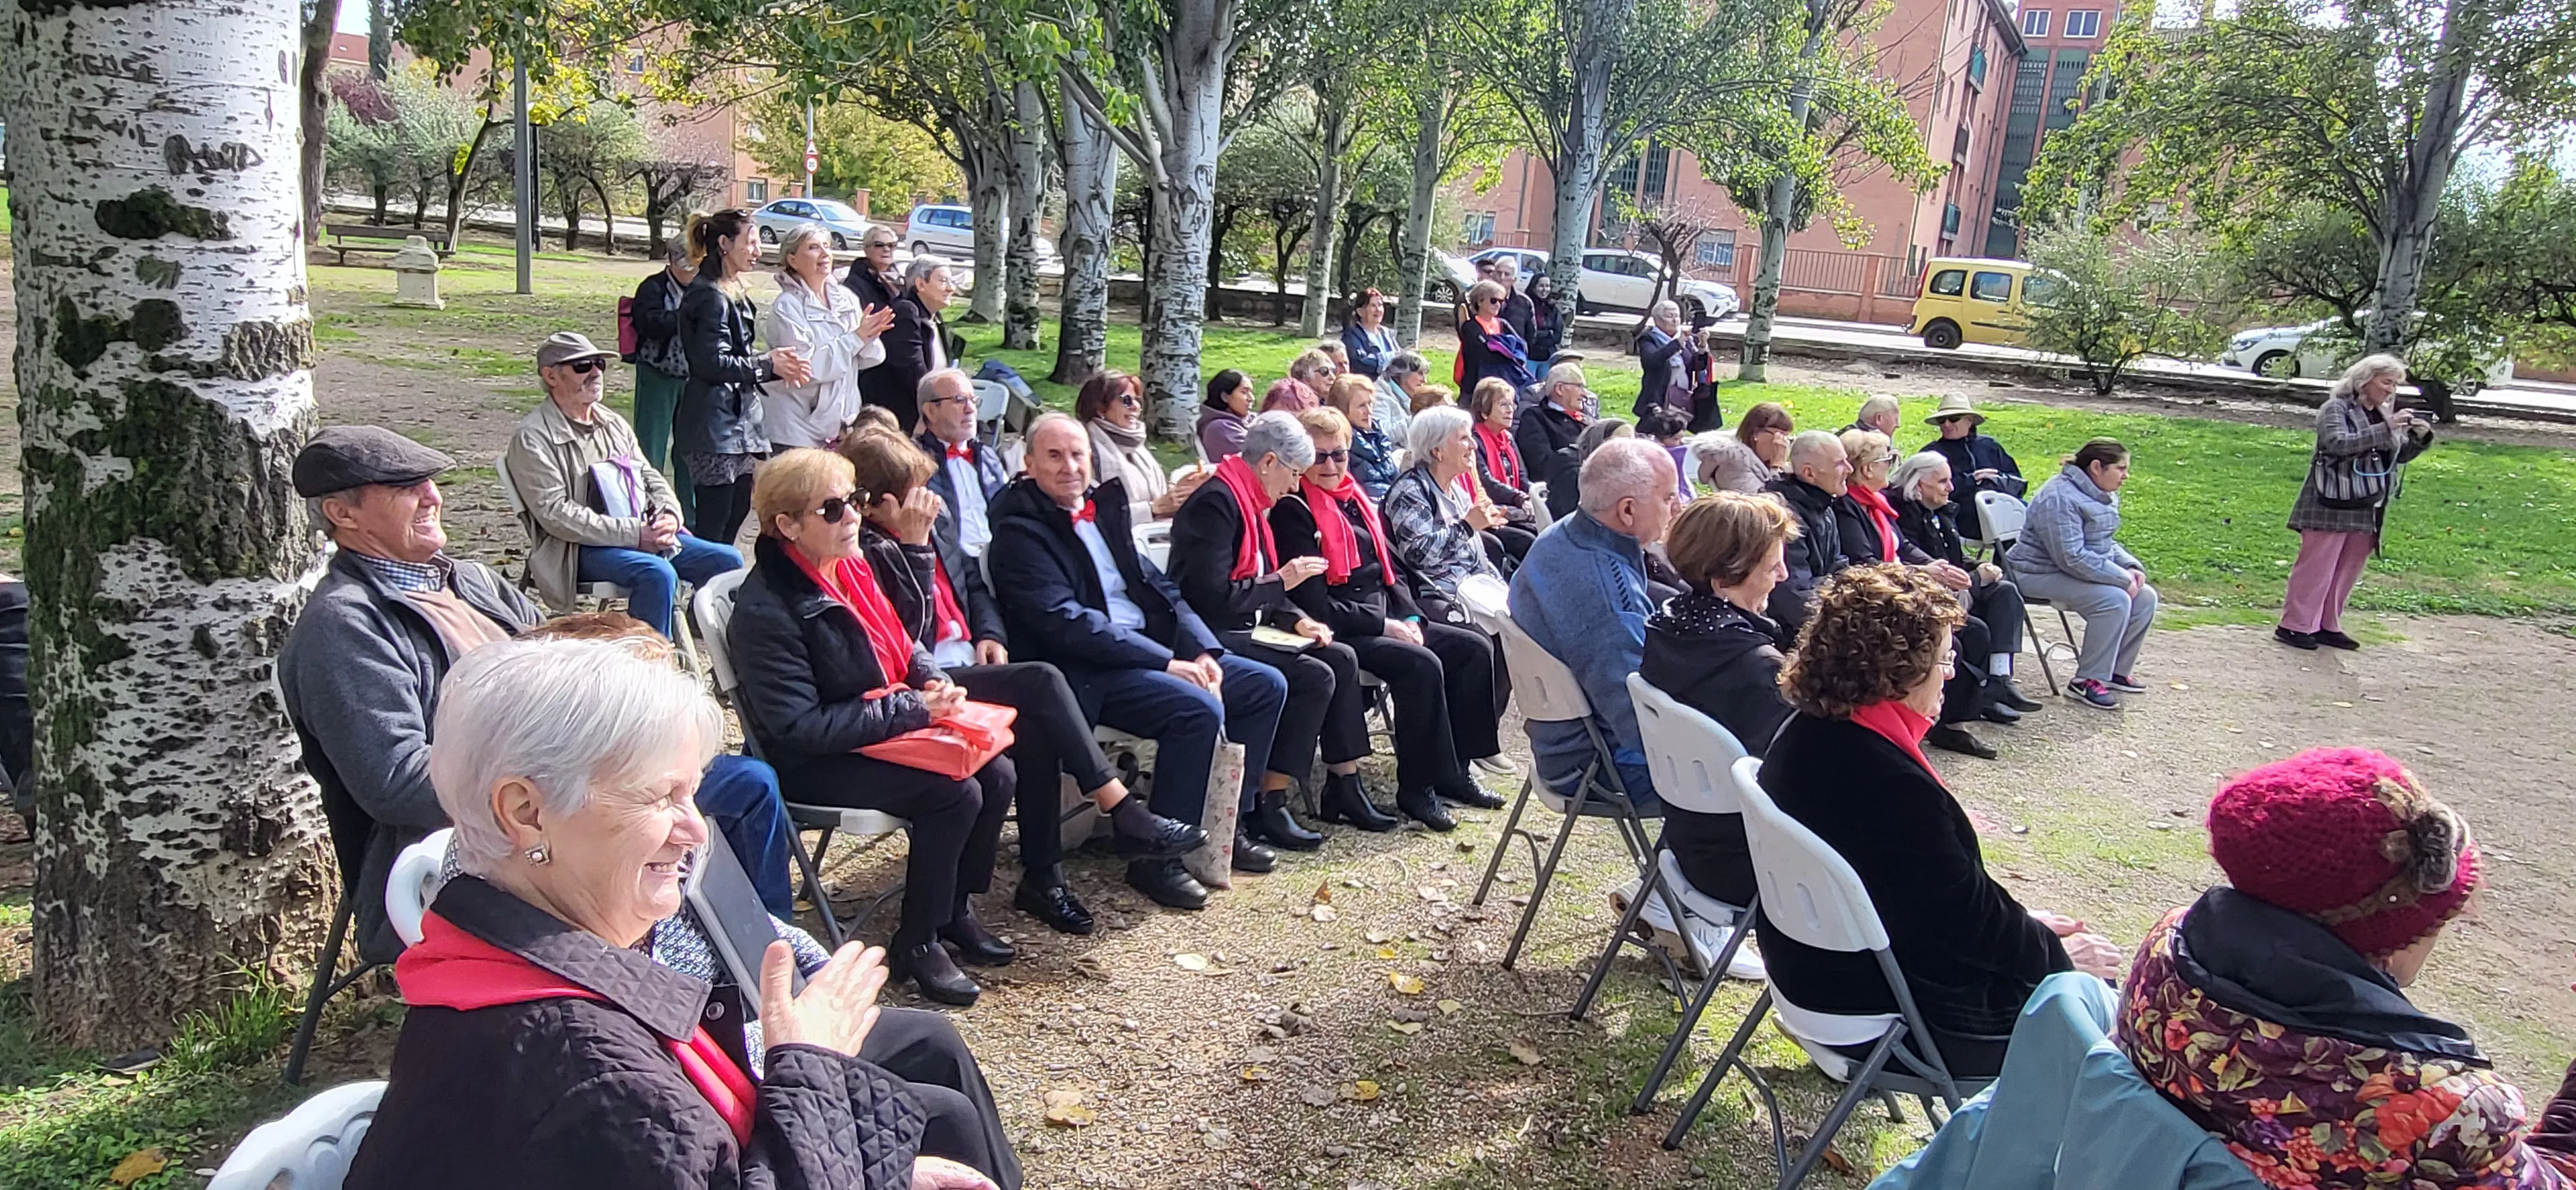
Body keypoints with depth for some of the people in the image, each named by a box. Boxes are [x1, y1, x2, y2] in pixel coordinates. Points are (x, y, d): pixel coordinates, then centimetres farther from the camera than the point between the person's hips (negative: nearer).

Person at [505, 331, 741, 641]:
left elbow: (649, 476, 22)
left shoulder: (613, 423, 20)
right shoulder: (533, 437, -5)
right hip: (580, 550, -8)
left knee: (727, 560, -7)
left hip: (645, 535, 8)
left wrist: (669, 514, -3)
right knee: (658, 574, -34)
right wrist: (634, 534, -21)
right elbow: (555, 513, -15)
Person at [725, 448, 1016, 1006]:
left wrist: (934, 681, -5)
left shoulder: (851, 564, 3)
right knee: (955, 795, -23)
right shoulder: (765, 611, -22)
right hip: (814, 765, -8)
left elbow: (902, 644, 18)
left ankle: (955, 908, 13)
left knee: (996, 775, -7)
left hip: (895, 723, 8)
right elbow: (800, 728, -25)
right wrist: (913, 709, -23)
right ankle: (916, 943, -5)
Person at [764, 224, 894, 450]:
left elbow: (867, 359, 9)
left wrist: (870, 335, -13)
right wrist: (856, 337, -17)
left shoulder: (846, 297, 7)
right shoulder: (786, 306, -9)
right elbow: (806, 367, -18)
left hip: (839, 421, 5)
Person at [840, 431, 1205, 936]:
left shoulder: (937, 519, 11)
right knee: (1041, 682, -25)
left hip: (965, 666, 7)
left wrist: (990, 634, 5)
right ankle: (1124, 813, -18)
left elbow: (973, 585, 24)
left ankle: (1043, 876, -14)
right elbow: (908, 634, -21)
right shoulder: (866, 550, -13)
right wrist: (915, 547, -22)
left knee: (1035, 729, -24)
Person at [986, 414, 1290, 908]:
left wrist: (1201, 650, -3)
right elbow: (1062, 623, -20)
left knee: (1266, 685, 2)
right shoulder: (1019, 529, -10)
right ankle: (1158, 858, -14)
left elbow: (1157, 586, 14)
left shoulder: (1105, 506, 14)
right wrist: (1165, 661, -21)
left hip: (1151, 648, 9)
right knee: (1199, 708, -29)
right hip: (1083, 670, -8)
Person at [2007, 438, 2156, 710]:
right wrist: (2123, 578, -23)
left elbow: (2107, 544, 21)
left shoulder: (2104, 496, 9)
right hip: (2041, 575, -10)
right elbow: (2072, 558, -29)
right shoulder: (2061, 499, -24)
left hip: (2082, 571, 10)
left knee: (2145, 597, -1)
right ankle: (2088, 680, -16)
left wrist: (2131, 566, 1)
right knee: (2114, 600, -26)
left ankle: (2117, 670, 13)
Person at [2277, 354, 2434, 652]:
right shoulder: (2337, 409, -7)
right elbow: (2338, 443, -24)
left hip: (2367, 508, 7)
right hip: (2332, 505, -7)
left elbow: (2400, 457, 19)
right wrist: (2386, 429, -26)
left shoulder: (2384, 415, 13)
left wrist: (2420, 438, 0)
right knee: (2317, 567, -4)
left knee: (2348, 570, 11)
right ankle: (2294, 626, 3)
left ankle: (2328, 626, 20)